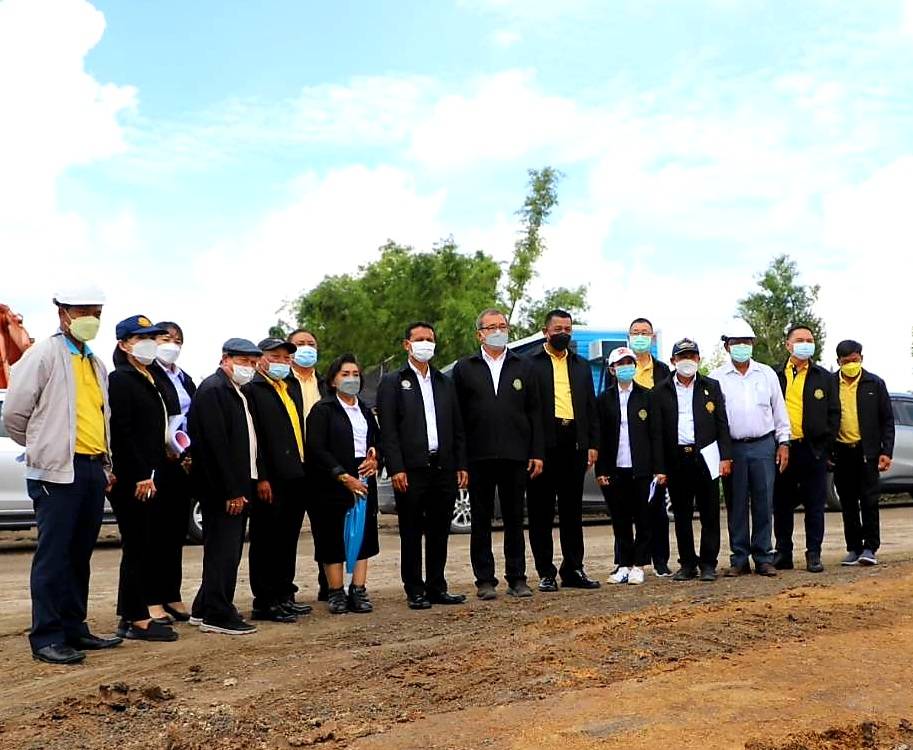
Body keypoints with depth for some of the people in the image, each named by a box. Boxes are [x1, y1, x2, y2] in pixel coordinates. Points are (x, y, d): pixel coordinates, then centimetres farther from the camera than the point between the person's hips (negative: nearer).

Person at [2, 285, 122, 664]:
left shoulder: (96, 363, 18)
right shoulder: (44, 354, -4)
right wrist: (43, 448, 6)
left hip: (94, 469, 7)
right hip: (58, 470, -7)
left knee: (79, 555, 12)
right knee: (53, 556, -4)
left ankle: (74, 629, 20)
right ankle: (47, 638, 2)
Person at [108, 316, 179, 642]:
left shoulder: (147, 381, 18)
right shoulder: (120, 380, -9)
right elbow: (121, 432, -17)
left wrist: (151, 474, 14)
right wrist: (140, 475, -19)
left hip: (147, 478, 9)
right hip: (130, 480, -9)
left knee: (146, 547, 12)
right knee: (137, 547, -5)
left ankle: (133, 614, 19)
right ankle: (137, 619, 1)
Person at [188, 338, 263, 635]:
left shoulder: (238, 393, 18)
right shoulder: (213, 389, -13)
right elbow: (216, 444, -20)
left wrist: (243, 487, 12)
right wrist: (232, 491, -21)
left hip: (238, 487, 10)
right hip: (222, 488, -10)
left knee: (225, 551, 14)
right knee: (223, 550, -5)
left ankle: (205, 610, 23)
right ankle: (217, 615, 1)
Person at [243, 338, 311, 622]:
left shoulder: (293, 387, 19)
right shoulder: (252, 390, -6)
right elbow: (252, 437, -13)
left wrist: (304, 469, 12)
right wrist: (261, 478, -18)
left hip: (295, 477, 8)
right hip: (270, 480, -8)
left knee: (288, 540, 14)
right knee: (266, 541, 0)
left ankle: (284, 596, 24)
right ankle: (264, 603, 6)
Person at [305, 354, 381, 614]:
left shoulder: (365, 410, 18)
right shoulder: (323, 410, -3)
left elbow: (378, 442, 23)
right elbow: (316, 449, -11)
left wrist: (375, 460, 0)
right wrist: (344, 476, -15)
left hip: (363, 481, 6)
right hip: (333, 484, -5)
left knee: (364, 536, 3)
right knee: (334, 538, -2)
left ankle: (358, 591, 8)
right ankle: (336, 593, 6)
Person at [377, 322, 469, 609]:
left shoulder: (445, 383, 17)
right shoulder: (393, 382, 3)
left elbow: (457, 427, 16)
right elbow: (387, 430, -5)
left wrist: (461, 465, 8)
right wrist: (396, 468, -13)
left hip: (443, 468, 4)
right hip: (411, 470, -4)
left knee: (440, 532, 9)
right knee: (411, 534, 2)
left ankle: (437, 588, 18)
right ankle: (415, 591, 9)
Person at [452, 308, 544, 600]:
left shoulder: (523, 367, 11)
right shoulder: (464, 368, 6)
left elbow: (534, 412, 8)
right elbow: (457, 414, 1)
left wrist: (537, 453, 1)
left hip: (515, 456, 1)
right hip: (478, 456, -1)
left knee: (514, 520, 8)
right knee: (481, 521, 5)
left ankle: (517, 578, 16)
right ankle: (485, 580, 12)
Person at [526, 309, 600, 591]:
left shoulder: (582, 366, 17)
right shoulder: (530, 364, 2)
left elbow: (591, 407, 16)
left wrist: (592, 444, 7)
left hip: (574, 444, 4)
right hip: (543, 444, -4)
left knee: (572, 510, 9)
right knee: (541, 512, 2)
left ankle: (573, 569, 17)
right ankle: (546, 573, 8)